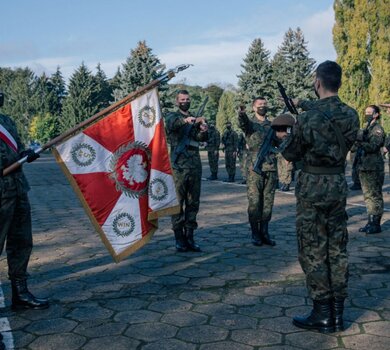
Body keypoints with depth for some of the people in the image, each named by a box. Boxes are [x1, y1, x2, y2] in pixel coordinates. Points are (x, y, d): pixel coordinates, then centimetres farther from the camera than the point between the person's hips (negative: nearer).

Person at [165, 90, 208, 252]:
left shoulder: (195, 119, 17)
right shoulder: (173, 116, 4)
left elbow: (202, 138, 1)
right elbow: (172, 123, -22)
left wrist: (203, 131, -23)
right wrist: (185, 120, -42)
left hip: (195, 166, 5)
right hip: (179, 166, -5)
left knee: (193, 203, 7)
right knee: (178, 203, -2)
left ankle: (189, 237, 14)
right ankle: (179, 238, 4)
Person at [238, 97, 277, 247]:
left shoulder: (273, 125, 15)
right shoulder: (250, 123, 3)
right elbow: (243, 122, -21)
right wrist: (242, 114, -44)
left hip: (271, 168, 4)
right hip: (254, 168, -4)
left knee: (268, 202, 6)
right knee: (254, 202, -1)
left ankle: (264, 232, 15)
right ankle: (255, 234, 9)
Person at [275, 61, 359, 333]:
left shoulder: (307, 118, -16)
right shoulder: (351, 115, -1)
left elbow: (291, 155, -5)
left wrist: (284, 139, 16)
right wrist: (303, 104, 32)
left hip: (313, 187, -5)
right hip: (339, 185, 5)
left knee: (313, 251, 3)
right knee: (337, 249, 12)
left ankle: (322, 314, 8)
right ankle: (338, 313, 19)